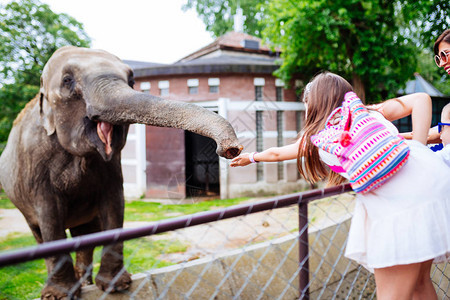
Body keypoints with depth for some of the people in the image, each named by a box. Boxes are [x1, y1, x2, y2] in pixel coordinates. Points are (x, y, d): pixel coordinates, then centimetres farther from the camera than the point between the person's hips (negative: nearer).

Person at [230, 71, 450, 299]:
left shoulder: (314, 136, 22)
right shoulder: (370, 113, 30)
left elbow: (276, 153, 41)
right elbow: (420, 99, 19)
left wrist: (251, 157, 60)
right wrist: (418, 149, 13)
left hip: (402, 200, -6)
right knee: (419, 280, 19)